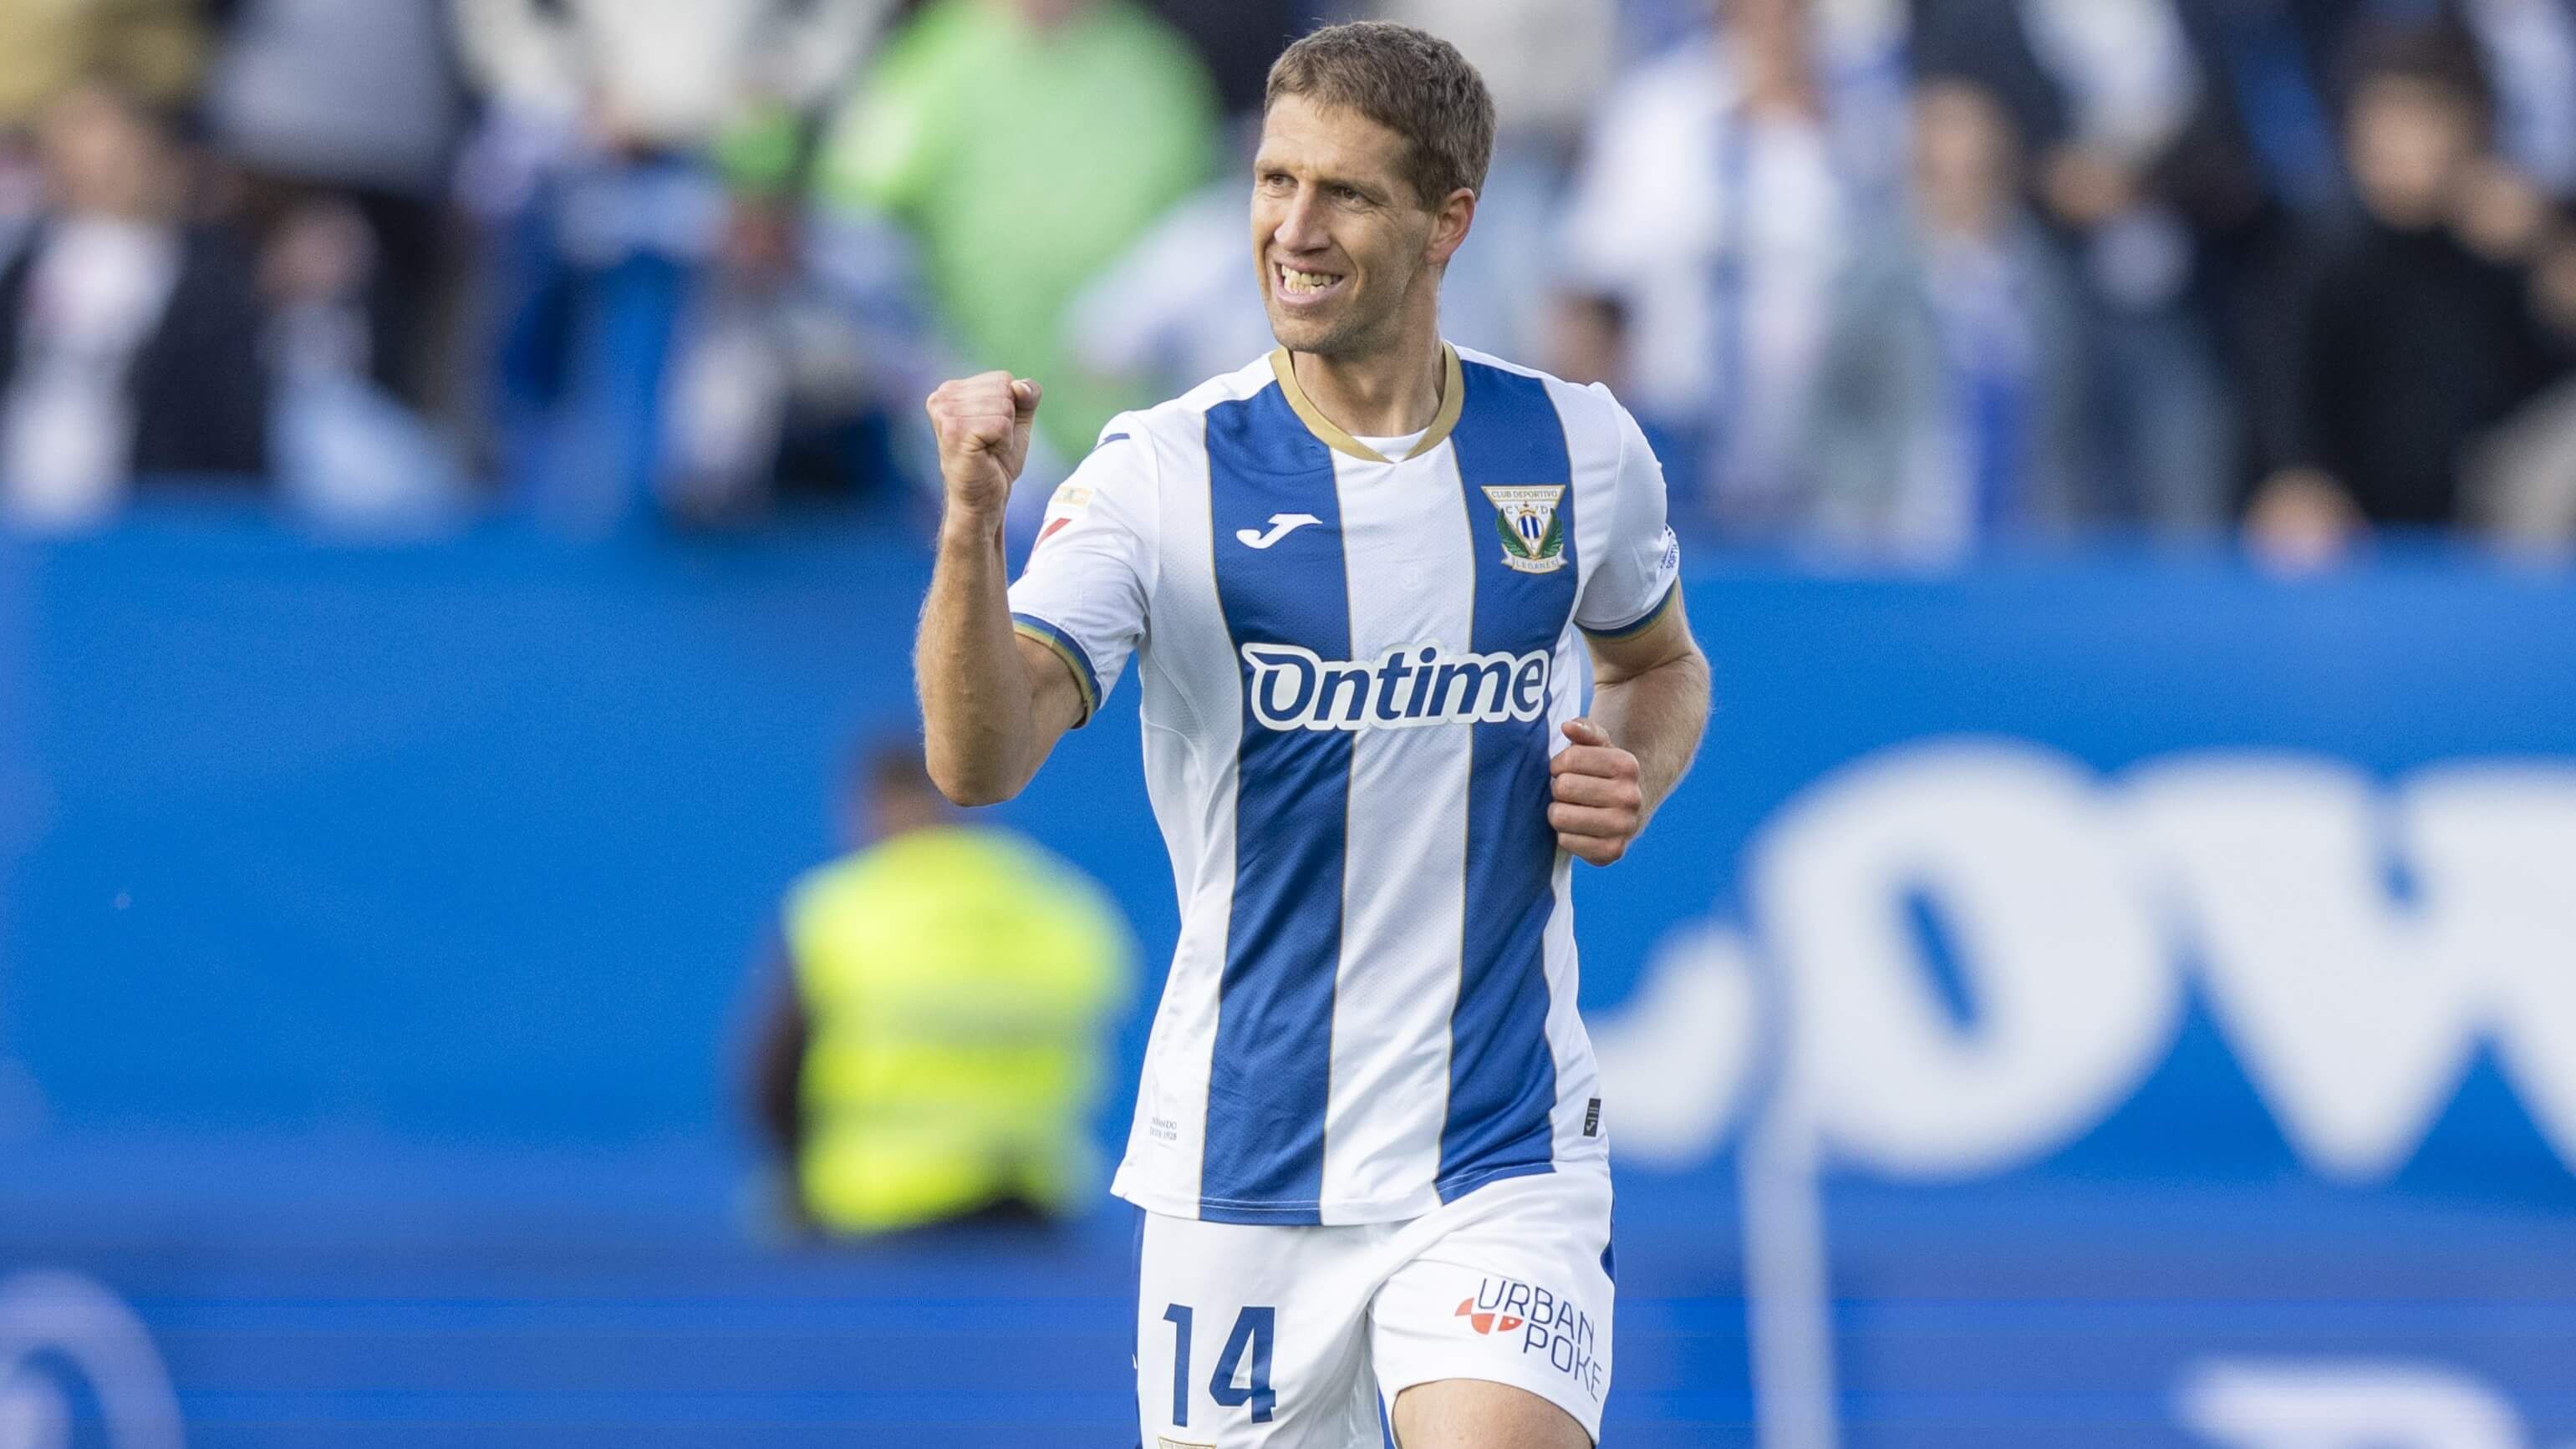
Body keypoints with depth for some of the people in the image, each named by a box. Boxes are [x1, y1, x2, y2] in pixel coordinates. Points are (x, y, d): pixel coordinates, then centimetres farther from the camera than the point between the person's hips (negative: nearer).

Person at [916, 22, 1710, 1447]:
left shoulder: (1576, 450, 1)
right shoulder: (1160, 472, -8)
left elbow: (1661, 661, 22)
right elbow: (980, 761, -20)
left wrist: (1633, 772, -1)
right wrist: (972, 525, -37)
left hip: (1502, 1162, 0)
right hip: (1242, 1163, 0)